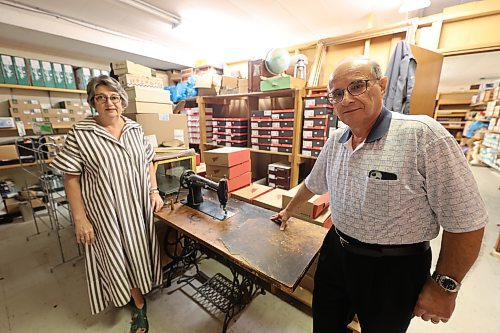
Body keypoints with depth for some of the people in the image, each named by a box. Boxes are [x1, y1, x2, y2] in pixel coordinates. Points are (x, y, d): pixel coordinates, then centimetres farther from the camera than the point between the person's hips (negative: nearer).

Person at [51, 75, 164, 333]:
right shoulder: (79, 133, -9)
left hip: (138, 205, 3)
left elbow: (147, 162, 9)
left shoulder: (135, 129, 1)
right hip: (106, 210, -2)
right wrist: (80, 218, -10)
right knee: (119, 256, 12)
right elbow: (71, 178, -8)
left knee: (139, 250, 16)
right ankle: (140, 306, 35)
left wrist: (154, 191, 1)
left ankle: (138, 290, 46)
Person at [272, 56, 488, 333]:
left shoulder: (422, 134, -20)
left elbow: (466, 219, -16)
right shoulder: (335, 141, -2)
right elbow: (313, 184, 12)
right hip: (335, 253, 5)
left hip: (393, 269, -4)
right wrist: (288, 211, 23)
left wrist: (445, 285, -10)